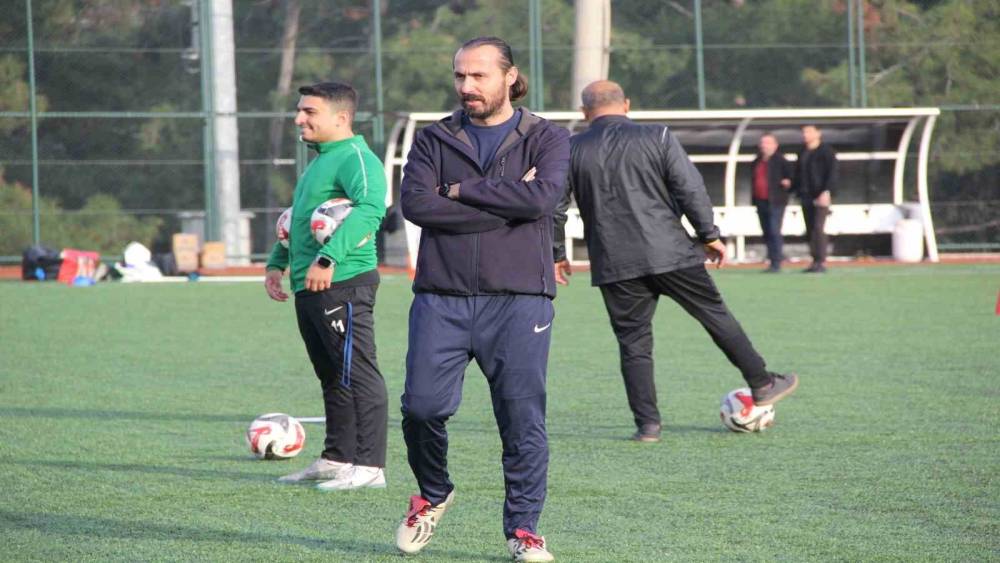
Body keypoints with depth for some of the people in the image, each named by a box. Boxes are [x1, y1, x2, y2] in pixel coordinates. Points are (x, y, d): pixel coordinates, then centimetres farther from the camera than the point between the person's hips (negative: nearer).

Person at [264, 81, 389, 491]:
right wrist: (277, 262, 24)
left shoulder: (355, 158, -12)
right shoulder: (319, 162, 21)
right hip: (310, 289, 10)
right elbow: (297, 220, 34)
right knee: (331, 378, 14)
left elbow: (370, 208, -29)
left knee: (357, 374, -9)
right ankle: (336, 459, 21)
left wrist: (328, 257, -33)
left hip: (343, 284, -10)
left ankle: (370, 466, -9)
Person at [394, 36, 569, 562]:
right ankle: (432, 495, 20)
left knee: (522, 418, -2)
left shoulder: (546, 139, 6)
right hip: (440, 299, 1)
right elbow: (414, 202, -8)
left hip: (518, 300, -1)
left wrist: (461, 191, -8)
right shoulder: (434, 140, 11)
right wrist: (506, 205, -9)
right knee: (423, 406, -7)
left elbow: (543, 197, -14)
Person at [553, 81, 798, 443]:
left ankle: (647, 423, 1)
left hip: (614, 264, 1)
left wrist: (557, 254, 14)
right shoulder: (656, 138, 1)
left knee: (633, 340, 6)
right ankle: (762, 385, 21)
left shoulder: (572, 150, 4)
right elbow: (691, 189, -3)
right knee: (715, 315, 13)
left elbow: (554, 206, 4)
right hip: (670, 253, 0)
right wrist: (709, 235, 4)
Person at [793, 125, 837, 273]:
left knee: (818, 228, -15)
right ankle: (815, 261, 9)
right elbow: (798, 174, 23)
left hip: (821, 195, -7)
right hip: (806, 196, 7)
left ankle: (822, 262, -16)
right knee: (810, 230, 5)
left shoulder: (826, 151, -3)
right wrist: (793, 189, 9)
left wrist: (826, 191, -21)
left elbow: (832, 173, -11)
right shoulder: (803, 154, 19)